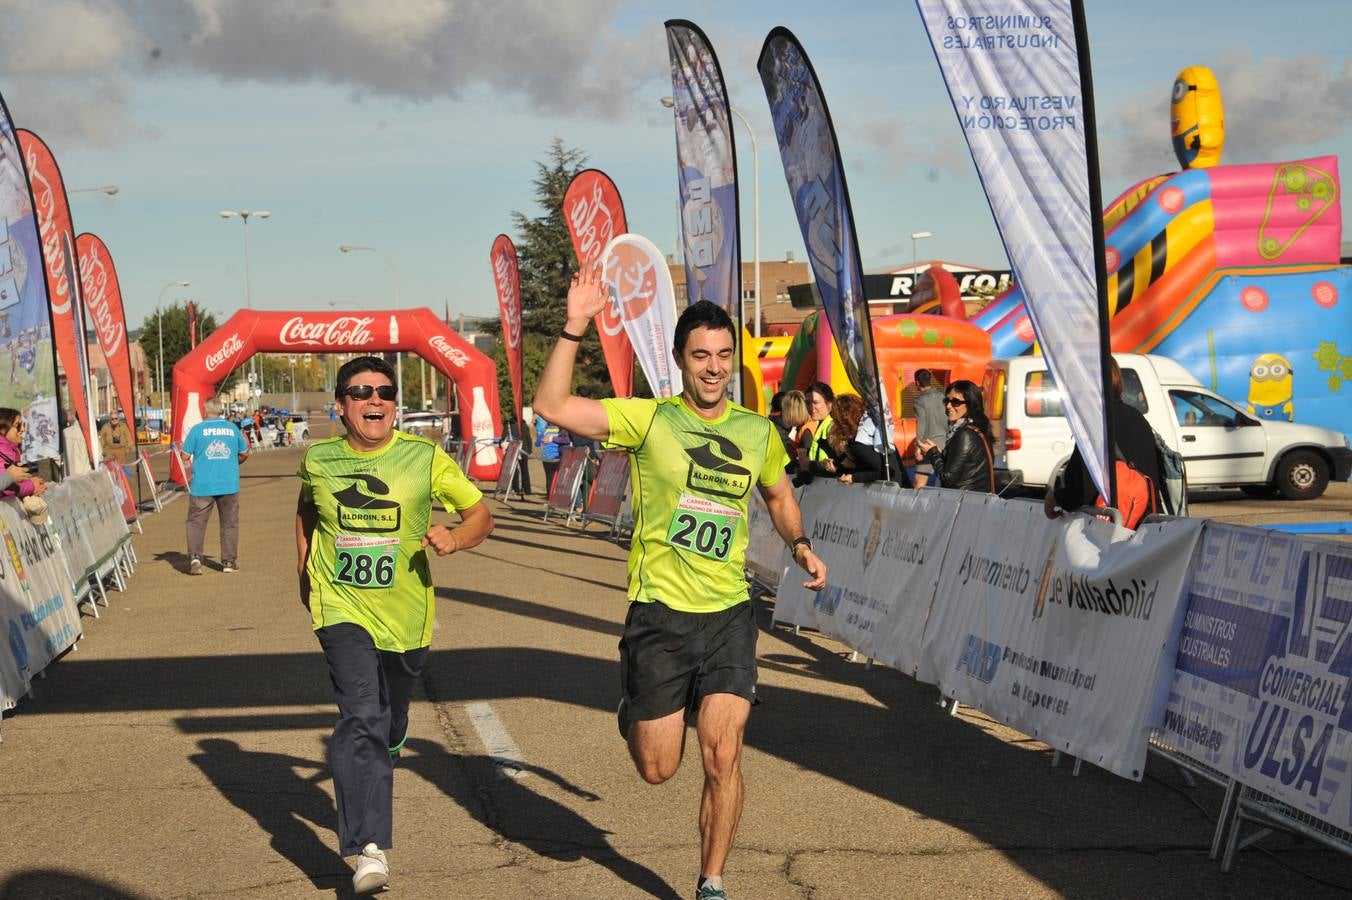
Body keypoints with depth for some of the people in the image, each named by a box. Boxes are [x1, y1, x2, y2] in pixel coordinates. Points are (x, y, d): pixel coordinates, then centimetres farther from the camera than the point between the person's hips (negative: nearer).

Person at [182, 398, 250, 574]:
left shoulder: (197, 429, -4)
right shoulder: (232, 428, 4)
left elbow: (185, 455, -4)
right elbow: (244, 453, 13)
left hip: (202, 486, -2)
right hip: (229, 485, 2)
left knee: (196, 522, 6)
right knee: (229, 523, 11)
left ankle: (194, 556, -11)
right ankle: (229, 561, 12)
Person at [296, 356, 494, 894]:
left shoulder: (425, 458, -6)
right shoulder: (318, 461, -1)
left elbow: (481, 514, -1)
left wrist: (456, 538, -22)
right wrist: (306, 574, 16)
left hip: (406, 613, 2)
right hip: (342, 611, -1)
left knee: (390, 725, 18)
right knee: (361, 718, -20)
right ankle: (369, 849, -24)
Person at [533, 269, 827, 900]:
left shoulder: (758, 433, 5)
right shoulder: (648, 419, -6)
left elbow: (779, 497, 26)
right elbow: (551, 405, -17)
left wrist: (799, 545, 10)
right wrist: (574, 326, -25)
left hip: (729, 616, 2)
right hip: (659, 614, -2)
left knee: (722, 755, -9)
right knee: (656, 770, 6)